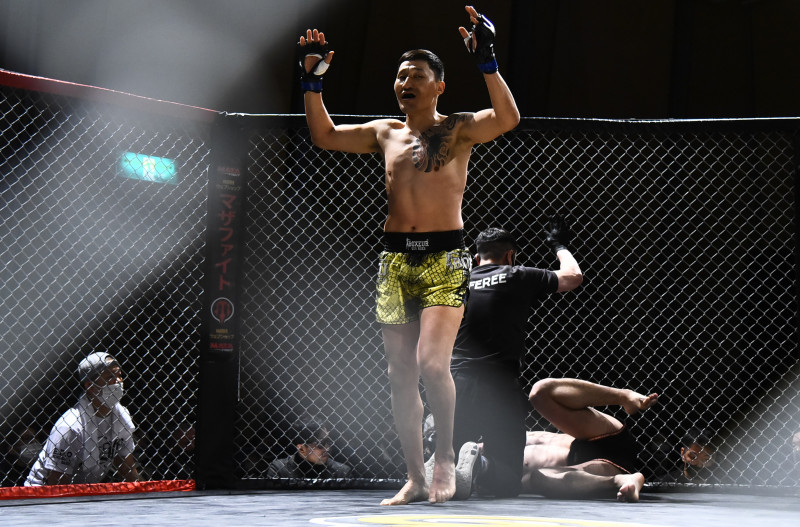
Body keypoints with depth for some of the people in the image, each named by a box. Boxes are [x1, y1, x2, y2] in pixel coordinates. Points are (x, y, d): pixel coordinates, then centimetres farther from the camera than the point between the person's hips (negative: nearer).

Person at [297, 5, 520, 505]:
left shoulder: (457, 129, 0)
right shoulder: (385, 134, 14)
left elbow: (508, 118, -17)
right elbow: (325, 135, 22)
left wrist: (487, 61, -25)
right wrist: (313, 80, 11)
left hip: (445, 258, -5)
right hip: (395, 260, 5)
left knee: (431, 362, -20)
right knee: (401, 375, 4)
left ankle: (446, 456, 2)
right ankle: (417, 479, 12)